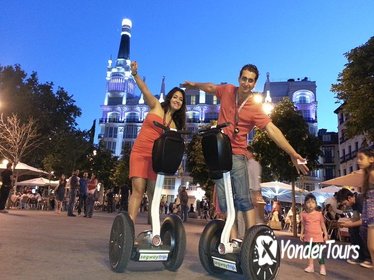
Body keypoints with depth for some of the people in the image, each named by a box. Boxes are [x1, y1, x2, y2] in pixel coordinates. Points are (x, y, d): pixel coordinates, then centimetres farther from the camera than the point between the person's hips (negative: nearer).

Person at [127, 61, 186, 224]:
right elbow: (145, 90, -7)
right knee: (138, 190, -13)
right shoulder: (156, 106, 8)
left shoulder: (175, 124, 16)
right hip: (140, 152, -3)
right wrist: (135, 74, -24)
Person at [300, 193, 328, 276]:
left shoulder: (319, 214, -6)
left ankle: (322, 267, 11)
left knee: (319, 252, -1)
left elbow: (323, 225, 1)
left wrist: (325, 235, 0)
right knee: (309, 251, 12)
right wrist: (301, 234, 6)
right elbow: (303, 225, 7)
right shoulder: (303, 214, -2)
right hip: (308, 237, 3)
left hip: (318, 236, -3)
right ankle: (310, 266, 23)